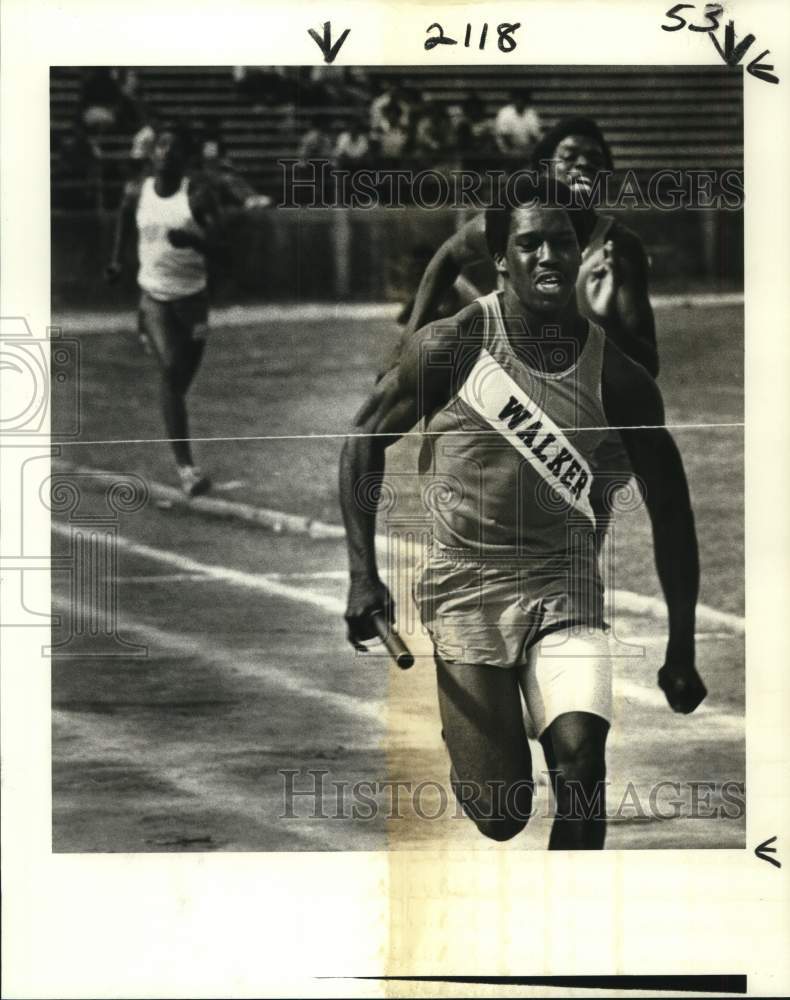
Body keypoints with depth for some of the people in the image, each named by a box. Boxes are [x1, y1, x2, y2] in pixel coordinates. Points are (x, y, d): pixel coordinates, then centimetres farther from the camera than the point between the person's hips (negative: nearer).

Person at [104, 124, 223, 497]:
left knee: (182, 379, 10)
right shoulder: (136, 192, -2)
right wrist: (117, 257, 22)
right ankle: (185, 466, -24)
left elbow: (216, 239, -22)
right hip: (154, 295, 0)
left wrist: (190, 238, -41)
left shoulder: (198, 193, -11)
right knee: (171, 371, -19)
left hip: (192, 296, 0)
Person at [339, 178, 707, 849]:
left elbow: (670, 509, 4)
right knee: (500, 814, -1)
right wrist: (364, 578, -8)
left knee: (581, 758, -21)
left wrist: (682, 649, 4)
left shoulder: (616, 376, -4)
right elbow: (365, 441, 1)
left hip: (564, 583, 2)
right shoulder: (452, 346, -10)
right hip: (466, 585, -1)